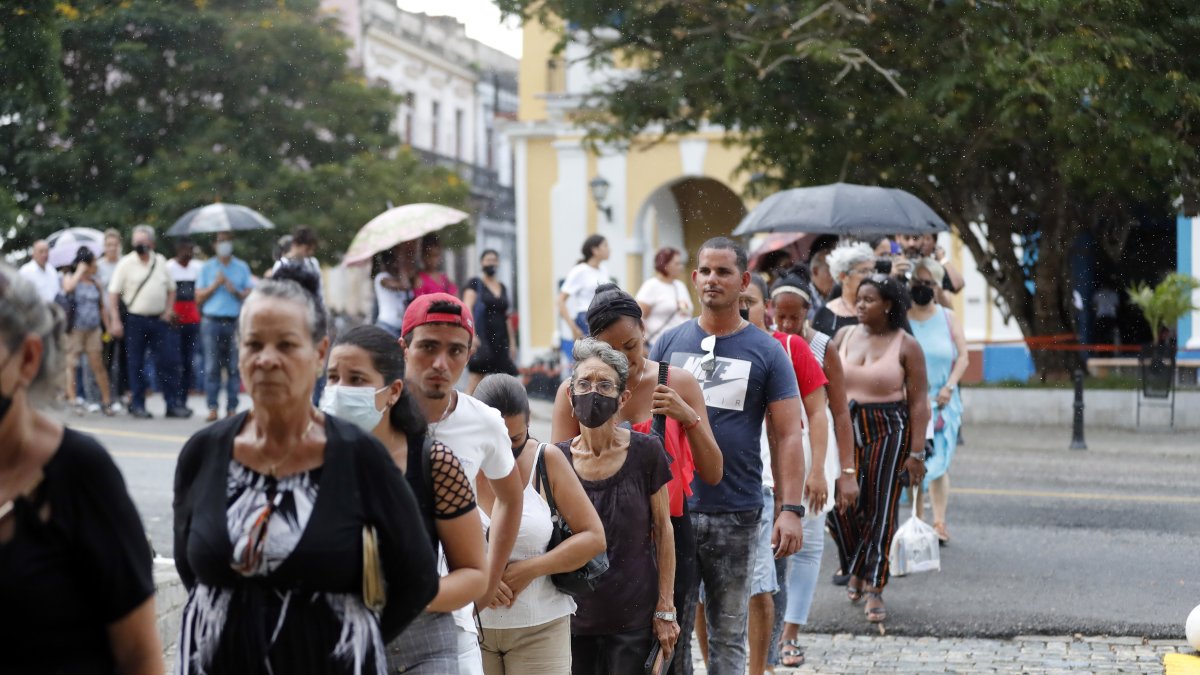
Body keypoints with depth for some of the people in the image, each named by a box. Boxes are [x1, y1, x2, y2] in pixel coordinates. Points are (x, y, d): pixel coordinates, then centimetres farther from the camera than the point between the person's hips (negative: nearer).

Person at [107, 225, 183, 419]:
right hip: (135, 320, -3)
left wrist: (168, 311, 5)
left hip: (158, 320, 3)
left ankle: (171, 404, 5)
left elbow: (171, 289, 18)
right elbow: (113, 293, -4)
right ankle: (138, 404, 9)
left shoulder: (160, 262, 8)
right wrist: (115, 321, -11)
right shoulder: (126, 263, -3)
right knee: (136, 364, 2)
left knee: (167, 362, 0)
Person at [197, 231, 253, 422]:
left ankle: (232, 408, 0)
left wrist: (234, 290, -9)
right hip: (212, 322, 0)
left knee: (234, 367, -3)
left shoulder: (242, 267, 12)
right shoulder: (206, 268, 12)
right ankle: (212, 407, -4)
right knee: (212, 367, -5)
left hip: (235, 322, 0)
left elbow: (249, 295, 8)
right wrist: (215, 284, -3)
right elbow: (199, 298, 9)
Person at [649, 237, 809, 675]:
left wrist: (790, 509, -11)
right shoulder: (669, 343, 7)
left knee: (728, 634, 7)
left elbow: (789, 435, -1)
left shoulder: (766, 352, 2)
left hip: (736, 515, -2)